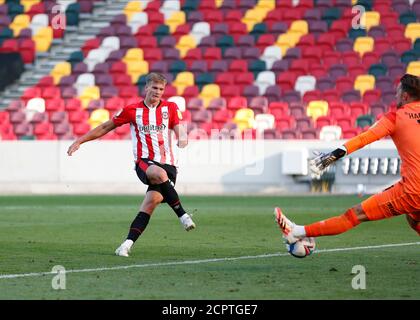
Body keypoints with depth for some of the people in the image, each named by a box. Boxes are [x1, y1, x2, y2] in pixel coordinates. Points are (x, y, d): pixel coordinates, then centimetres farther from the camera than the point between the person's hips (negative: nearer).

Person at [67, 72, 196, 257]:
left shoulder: (170, 108, 10)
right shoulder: (132, 110, 7)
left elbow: (179, 128, 0)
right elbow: (106, 127, 15)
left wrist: (182, 137, -26)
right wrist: (80, 141, 15)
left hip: (166, 164, 2)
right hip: (144, 163, -2)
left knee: (150, 203, -16)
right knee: (159, 173, -37)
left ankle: (128, 243, -9)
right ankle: (182, 215, -31)